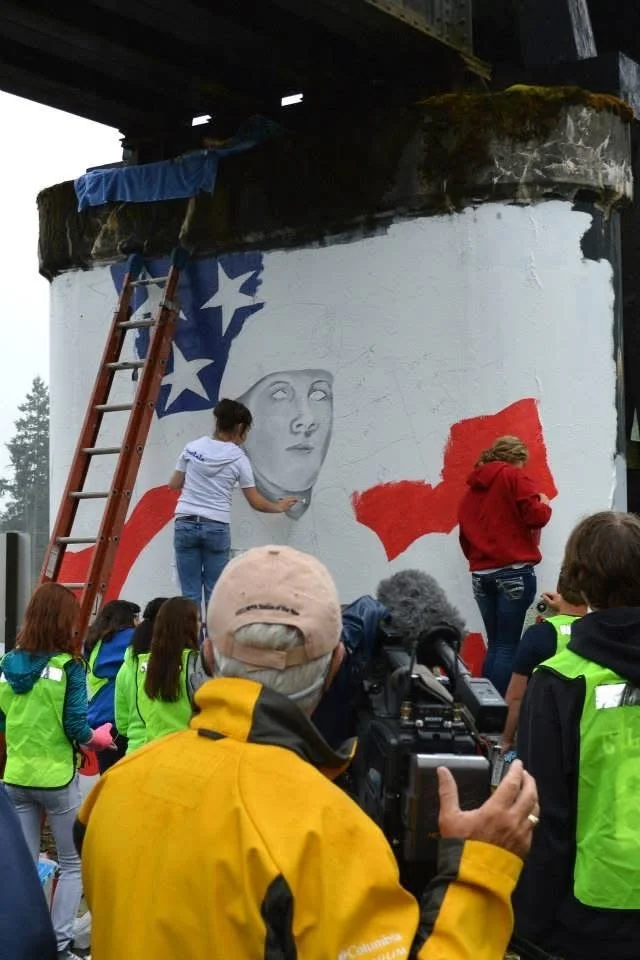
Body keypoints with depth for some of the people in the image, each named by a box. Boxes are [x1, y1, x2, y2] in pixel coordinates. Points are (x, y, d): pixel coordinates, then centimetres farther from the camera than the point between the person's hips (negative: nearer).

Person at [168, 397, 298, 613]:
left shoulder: (193, 448, 4)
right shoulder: (238, 459, -2)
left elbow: (174, 485, 11)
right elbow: (256, 502, 2)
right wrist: (279, 507, 19)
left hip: (185, 524, 2)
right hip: (216, 528, -2)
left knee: (190, 594, 4)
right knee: (215, 594, 5)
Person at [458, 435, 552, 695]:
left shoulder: (472, 489, 16)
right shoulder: (514, 477, -2)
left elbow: (465, 537, 16)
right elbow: (537, 516, -10)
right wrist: (545, 504, 9)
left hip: (481, 574, 6)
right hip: (514, 572, -6)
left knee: (495, 644, 13)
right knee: (508, 646, -4)